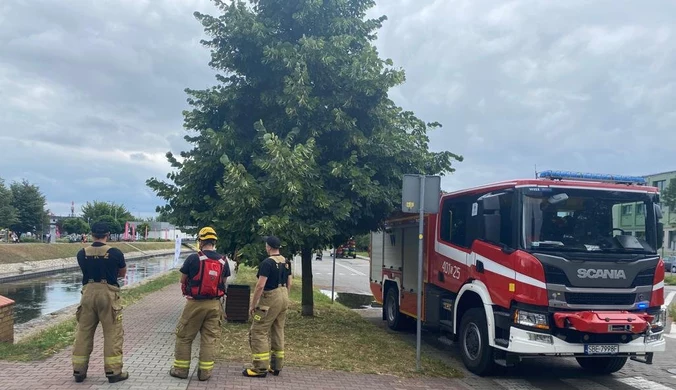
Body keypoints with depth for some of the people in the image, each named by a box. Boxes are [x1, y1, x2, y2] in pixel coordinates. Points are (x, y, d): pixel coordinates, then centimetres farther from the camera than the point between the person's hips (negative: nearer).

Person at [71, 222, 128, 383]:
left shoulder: (82, 253, 2)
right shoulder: (115, 253, -7)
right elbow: (123, 273, 9)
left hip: (88, 293, 4)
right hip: (108, 294, -3)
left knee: (83, 332, 14)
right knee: (113, 333, 4)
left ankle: (79, 371, 20)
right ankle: (113, 371, 6)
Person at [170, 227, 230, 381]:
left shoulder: (193, 258, -10)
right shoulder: (223, 261, 0)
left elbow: (183, 280, 1)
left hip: (195, 303, -3)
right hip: (214, 304, 3)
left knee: (184, 337, 12)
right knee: (209, 339, 10)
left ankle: (181, 369, 19)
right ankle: (205, 372, 14)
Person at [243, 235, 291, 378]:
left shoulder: (267, 263, -16)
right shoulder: (286, 262, 9)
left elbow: (260, 286, -19)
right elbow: (289, 284, 14)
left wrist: (252, 305, -12)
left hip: (270, 299, -8)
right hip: (283, 297, 8)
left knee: (258, 332, -2)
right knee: (278, 332, 15)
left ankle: (260, 368, -2)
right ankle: (276, 366, 21)